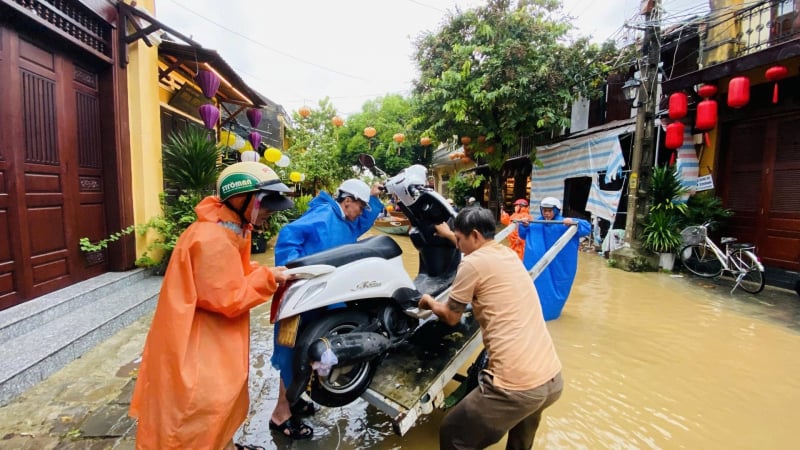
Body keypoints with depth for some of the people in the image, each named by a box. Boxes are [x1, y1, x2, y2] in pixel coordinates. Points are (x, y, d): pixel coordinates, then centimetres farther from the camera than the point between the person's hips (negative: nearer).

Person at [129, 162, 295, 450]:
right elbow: (229, 300, -27)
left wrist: (267, 274, -4)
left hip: (212, 335, 10)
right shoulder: (213, 240, -29)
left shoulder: (229, 230, 2)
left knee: (224, 392, 24)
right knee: (202, 404, 3)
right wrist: (267, 279, -17)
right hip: (195, 341, -10)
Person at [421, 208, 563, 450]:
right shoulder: (509, 254, 12)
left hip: (516, 386, -8)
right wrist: (449, 234, 48)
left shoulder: (473, 263, -10)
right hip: (553, 379, 9)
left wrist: (430, 302, 23)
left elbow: (450, 317, 3)